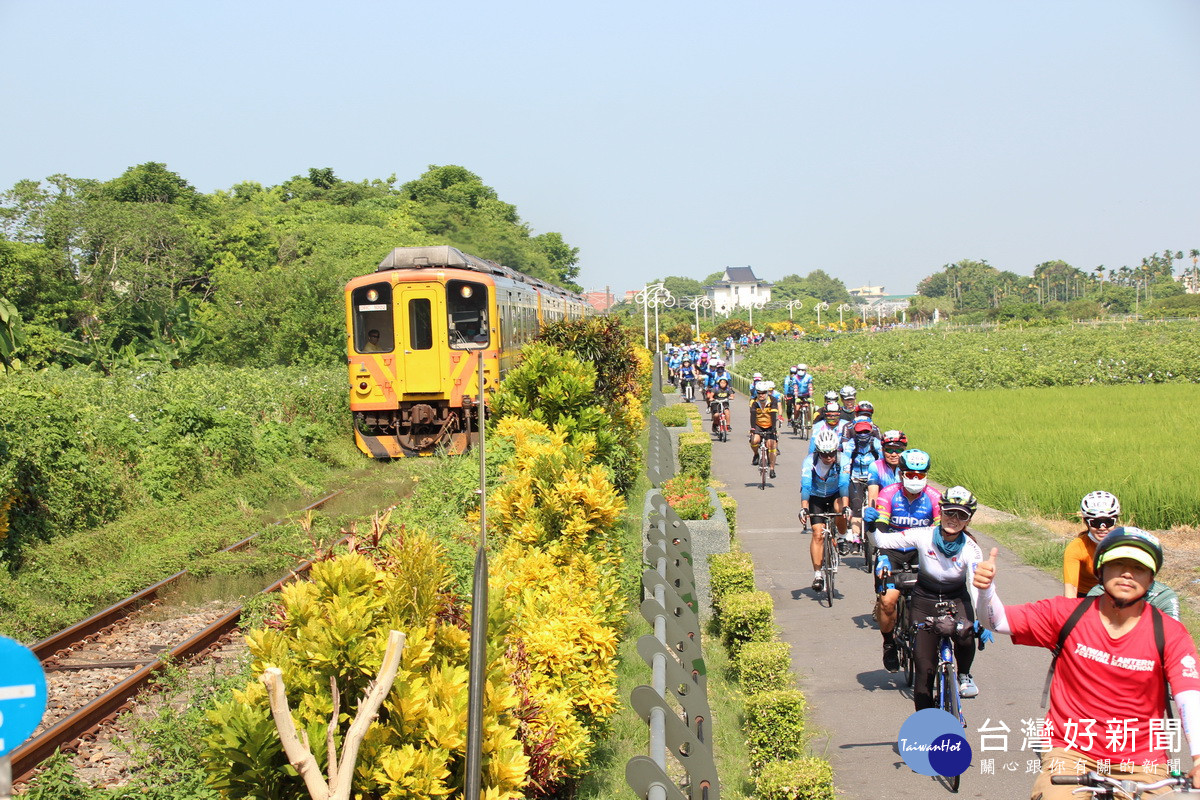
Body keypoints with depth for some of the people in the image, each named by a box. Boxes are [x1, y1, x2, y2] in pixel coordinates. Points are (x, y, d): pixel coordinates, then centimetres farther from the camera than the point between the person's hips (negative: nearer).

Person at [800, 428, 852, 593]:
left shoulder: (843, 460, -25)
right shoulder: (810, 461, -25)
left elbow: (844, 484, -35)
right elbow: (805, 486, -35)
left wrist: (845, 507, -50)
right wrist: (803, 508, -49)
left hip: (836, 495, 0)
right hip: (816, 497, 0)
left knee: (840, 508, -34)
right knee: (818, 533, -14)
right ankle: (817, 574, -7)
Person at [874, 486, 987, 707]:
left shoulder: (971, 549, -19)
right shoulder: (924, 536, -19)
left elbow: (976, 587, -29)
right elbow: (883, 541, -13)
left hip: (956, 600, 0)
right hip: (924, 600, 0)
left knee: (965, 632, -32)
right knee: (924, 667, -3)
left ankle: (964, 675, -1)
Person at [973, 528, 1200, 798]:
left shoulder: (1170, 634, -7)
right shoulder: (1067, 614, -4)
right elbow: (996, 621, -4)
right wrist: (985, 588, -27)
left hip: (1142, 764, 1)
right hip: (1071, 752, -1)